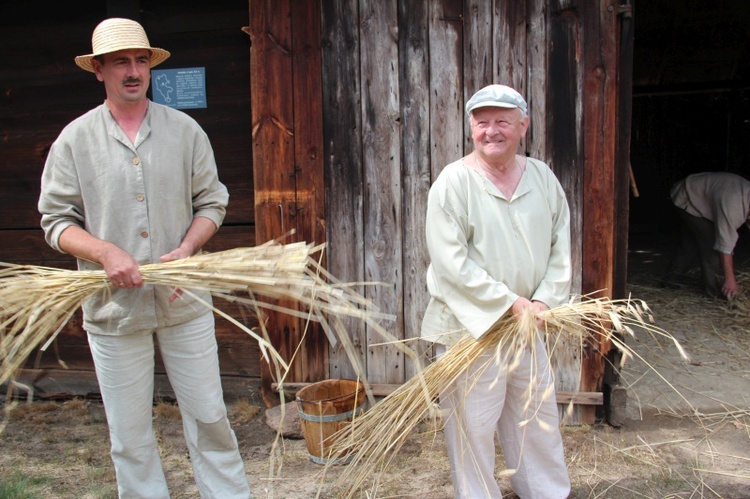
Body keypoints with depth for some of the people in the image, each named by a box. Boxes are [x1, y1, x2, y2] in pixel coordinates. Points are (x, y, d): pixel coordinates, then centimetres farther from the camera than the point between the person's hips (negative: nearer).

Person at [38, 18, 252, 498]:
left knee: (209, 417, 9)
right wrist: (107, 253, -16)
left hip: (183, 301, 0)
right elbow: (57, 221, 2)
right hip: (114, 307, 0)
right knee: (129, 434, 12)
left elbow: (212, 202, 5)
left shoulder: (185, 129, 3)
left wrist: (185, 250, -12)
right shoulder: (75, 139, 2)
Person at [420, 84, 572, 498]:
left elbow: (561, 247, 7)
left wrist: (545, 300, -7)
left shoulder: (542, 177, 5)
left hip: (526, 325, 6)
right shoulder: (453, 181, -12)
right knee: (473, 425, 6)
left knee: (538, 418, 21)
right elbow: (451, 263, -19)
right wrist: (511, 302, -19)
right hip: (469, 325, -5)